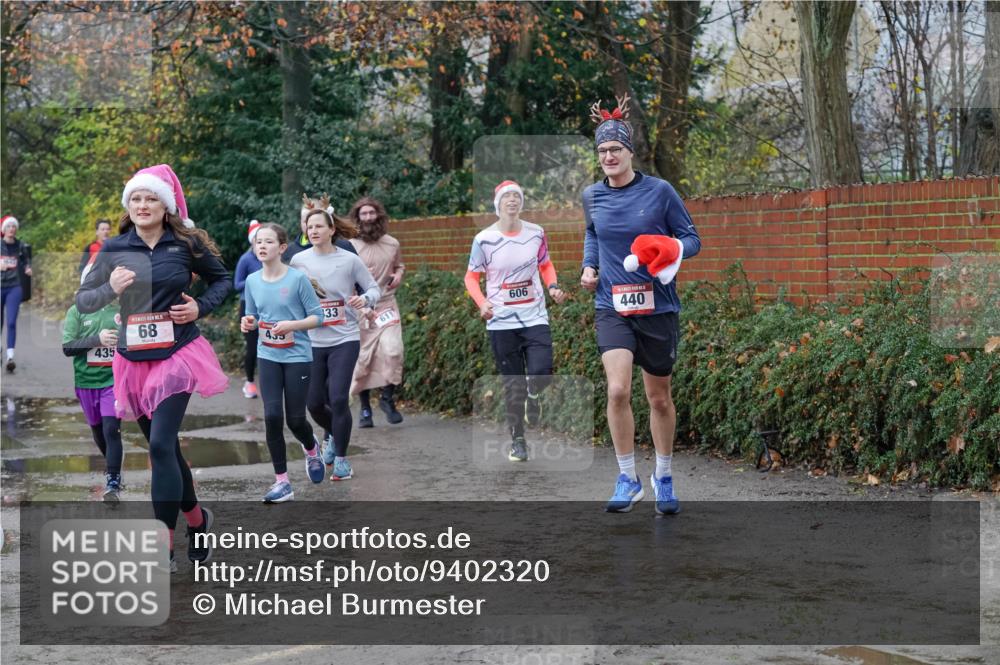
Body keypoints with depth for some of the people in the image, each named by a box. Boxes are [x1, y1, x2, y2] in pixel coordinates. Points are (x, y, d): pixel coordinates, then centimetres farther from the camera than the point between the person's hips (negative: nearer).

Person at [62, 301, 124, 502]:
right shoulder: (77, 311, -1)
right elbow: (67, 347, -8)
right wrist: (97, 339, -20)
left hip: (114, 380, -2)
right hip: (86, 381, 2)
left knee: (111, 429, -14)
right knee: (97, 429, 17)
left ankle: (112, 484, -11)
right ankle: (111, 463, 42)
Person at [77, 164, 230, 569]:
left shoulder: (186, 243, -3)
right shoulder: (113, 249, 1)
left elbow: (222, 279, 12)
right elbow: (83, 301, 5)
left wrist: (202, 308, -5)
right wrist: (110, 289, -14)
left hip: (177, 354, -3)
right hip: (134, 358, 4)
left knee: (161, 445, -14)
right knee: (164, 447, 13)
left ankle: (164, 549, -11)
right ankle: (196, 519, 36)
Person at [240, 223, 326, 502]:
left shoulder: (298, 278, -10)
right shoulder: (252, 281, 3)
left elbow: (317, 316, -6)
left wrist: (292, 325, -22)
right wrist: (248, 322, -9)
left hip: (297, 356, -3)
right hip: (268, 356, 3)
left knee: (295, 419, 1)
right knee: (272, 416, -9)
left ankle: (312, 449, 39)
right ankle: (282, 482, 0)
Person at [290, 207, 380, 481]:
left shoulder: (349, 260, -5)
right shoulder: (299, 260, 0)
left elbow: (373, 288, 1)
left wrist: (366, 299, -19)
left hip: (344, 339, -3)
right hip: (312, 341, 3)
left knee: (338, 399, -12)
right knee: (314, 403, 6)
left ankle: (341, 458, 6)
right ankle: (333, 435, 40)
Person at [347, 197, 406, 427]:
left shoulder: (392, 244, 7)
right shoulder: (350, 246, -5)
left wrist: (399, 274, 2)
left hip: (387, 306, 2)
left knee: (392, 350, -16)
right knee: (362, 358, 1)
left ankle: (388, 398, 3)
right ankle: (365, 408, 14)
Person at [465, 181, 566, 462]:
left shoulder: (536, 233, 2)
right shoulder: (484, 239, -6)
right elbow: (471, 277, 3)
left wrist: (552, 286, -3)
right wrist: (482, 303, -15)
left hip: (535, 316, 1)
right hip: (501, 321, -1)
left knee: (542, 373, -14)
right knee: (513, 383, 4)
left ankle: (533, 396, 24)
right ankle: (517, 441, 18)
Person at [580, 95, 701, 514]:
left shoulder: (659, 192, -6)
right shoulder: (592, 197, 3)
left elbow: (691, 239, 0)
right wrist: (589, 266, 5)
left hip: (658, 307, -1)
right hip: (612, 307, 1)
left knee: (659, 398, 10)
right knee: (618, 390, -18)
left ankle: (663, 478, 30)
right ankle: (628, 479, -4)